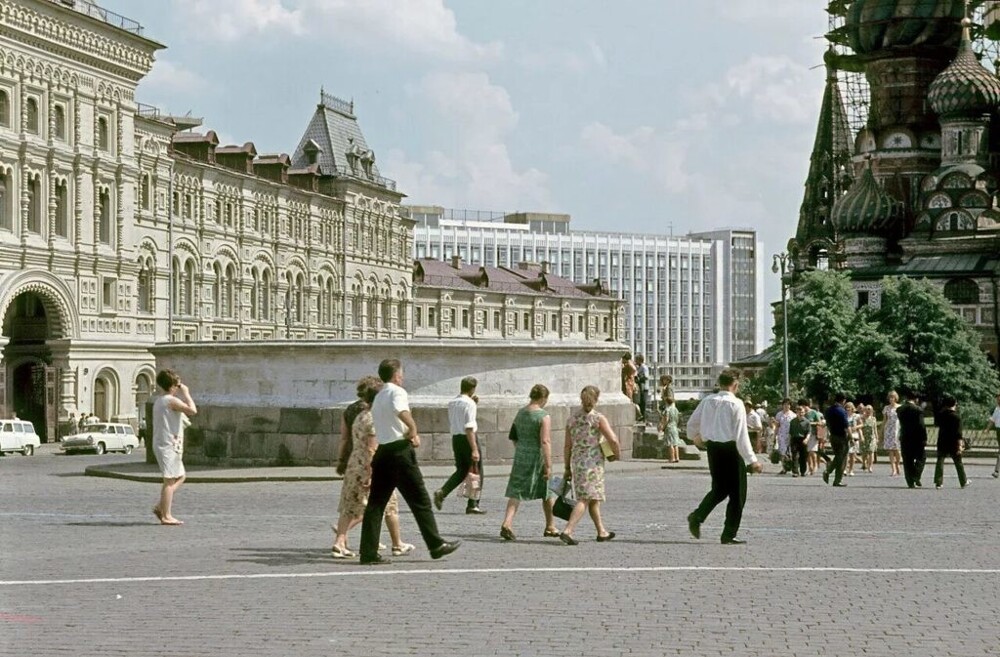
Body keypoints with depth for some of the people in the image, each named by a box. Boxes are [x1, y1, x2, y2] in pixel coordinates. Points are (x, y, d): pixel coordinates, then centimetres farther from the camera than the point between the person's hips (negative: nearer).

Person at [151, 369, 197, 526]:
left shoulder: (159, 401, 16)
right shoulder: (172, 400, -14)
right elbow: (193, 410, -20)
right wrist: (186, 393, -9)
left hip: (160, 444, 10)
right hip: (169, 445, -10)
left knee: (180, 476, 18)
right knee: (170, 481, -7)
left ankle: (160, 507, 12)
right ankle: (166, 516, -6)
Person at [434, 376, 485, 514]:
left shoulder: (451, 403, 9)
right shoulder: (470, 404, -14)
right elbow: (469, 428, -20)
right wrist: (474, 449, -22)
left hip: (456, 437, 7)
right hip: (468, 438, -7)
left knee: (461, 470, 16)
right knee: (477, 472, 6)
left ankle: (442, 491, -6)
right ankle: (473, 504, 4)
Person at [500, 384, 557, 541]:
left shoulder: (520, 413, 7)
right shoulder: (544, 416, -14)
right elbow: (545, 441, -20)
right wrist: (548, 465, -19)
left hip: (520, 457, 5)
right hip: (538, 457, -5)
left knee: (516, 493, 3)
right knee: (547, 492, 14)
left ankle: (507, 524, -17)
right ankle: (550, 527, 26)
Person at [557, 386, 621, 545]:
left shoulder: (572, 419, 6)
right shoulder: (598, 418, -9)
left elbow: (567, 446, 9)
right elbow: (613, 439, -14)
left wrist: (567, 468, 15)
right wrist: (617, 454, 6)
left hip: (577, 461, 6)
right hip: (593, 460, -6)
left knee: (594, 498, 19)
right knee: (585, 499, -9)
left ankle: (602, 532, 28)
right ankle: (567, 531, -21)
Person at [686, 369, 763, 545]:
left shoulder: (708, 401, 2)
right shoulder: (736, 404, -14)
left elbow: (692, 423, 12)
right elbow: (741, 435, -17)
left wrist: (695, 436, 35)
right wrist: (752, 460, -15)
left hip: (712, 447, 6)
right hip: (731, 449, -6)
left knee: (719, 489, 22)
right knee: (737, 493, 7)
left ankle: (697, 516, 2)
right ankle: (729, 535, 7)